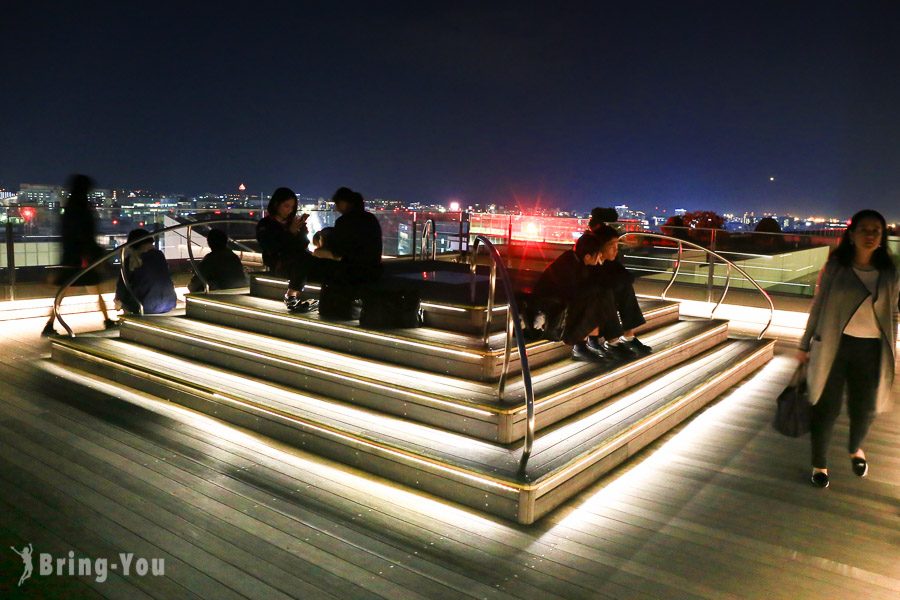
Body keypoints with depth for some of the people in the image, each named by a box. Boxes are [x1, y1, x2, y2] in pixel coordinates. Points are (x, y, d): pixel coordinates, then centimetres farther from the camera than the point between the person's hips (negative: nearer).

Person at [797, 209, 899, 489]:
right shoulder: (834, 267, -4)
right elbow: (818, 308, 1)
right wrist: (805, 345, 4)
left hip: (871, 350, 2)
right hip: (834, 346, -2)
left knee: (864, 408, 13)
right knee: (826, 407, 4)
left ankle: (855, 449, 46)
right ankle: (819, 464, 23)